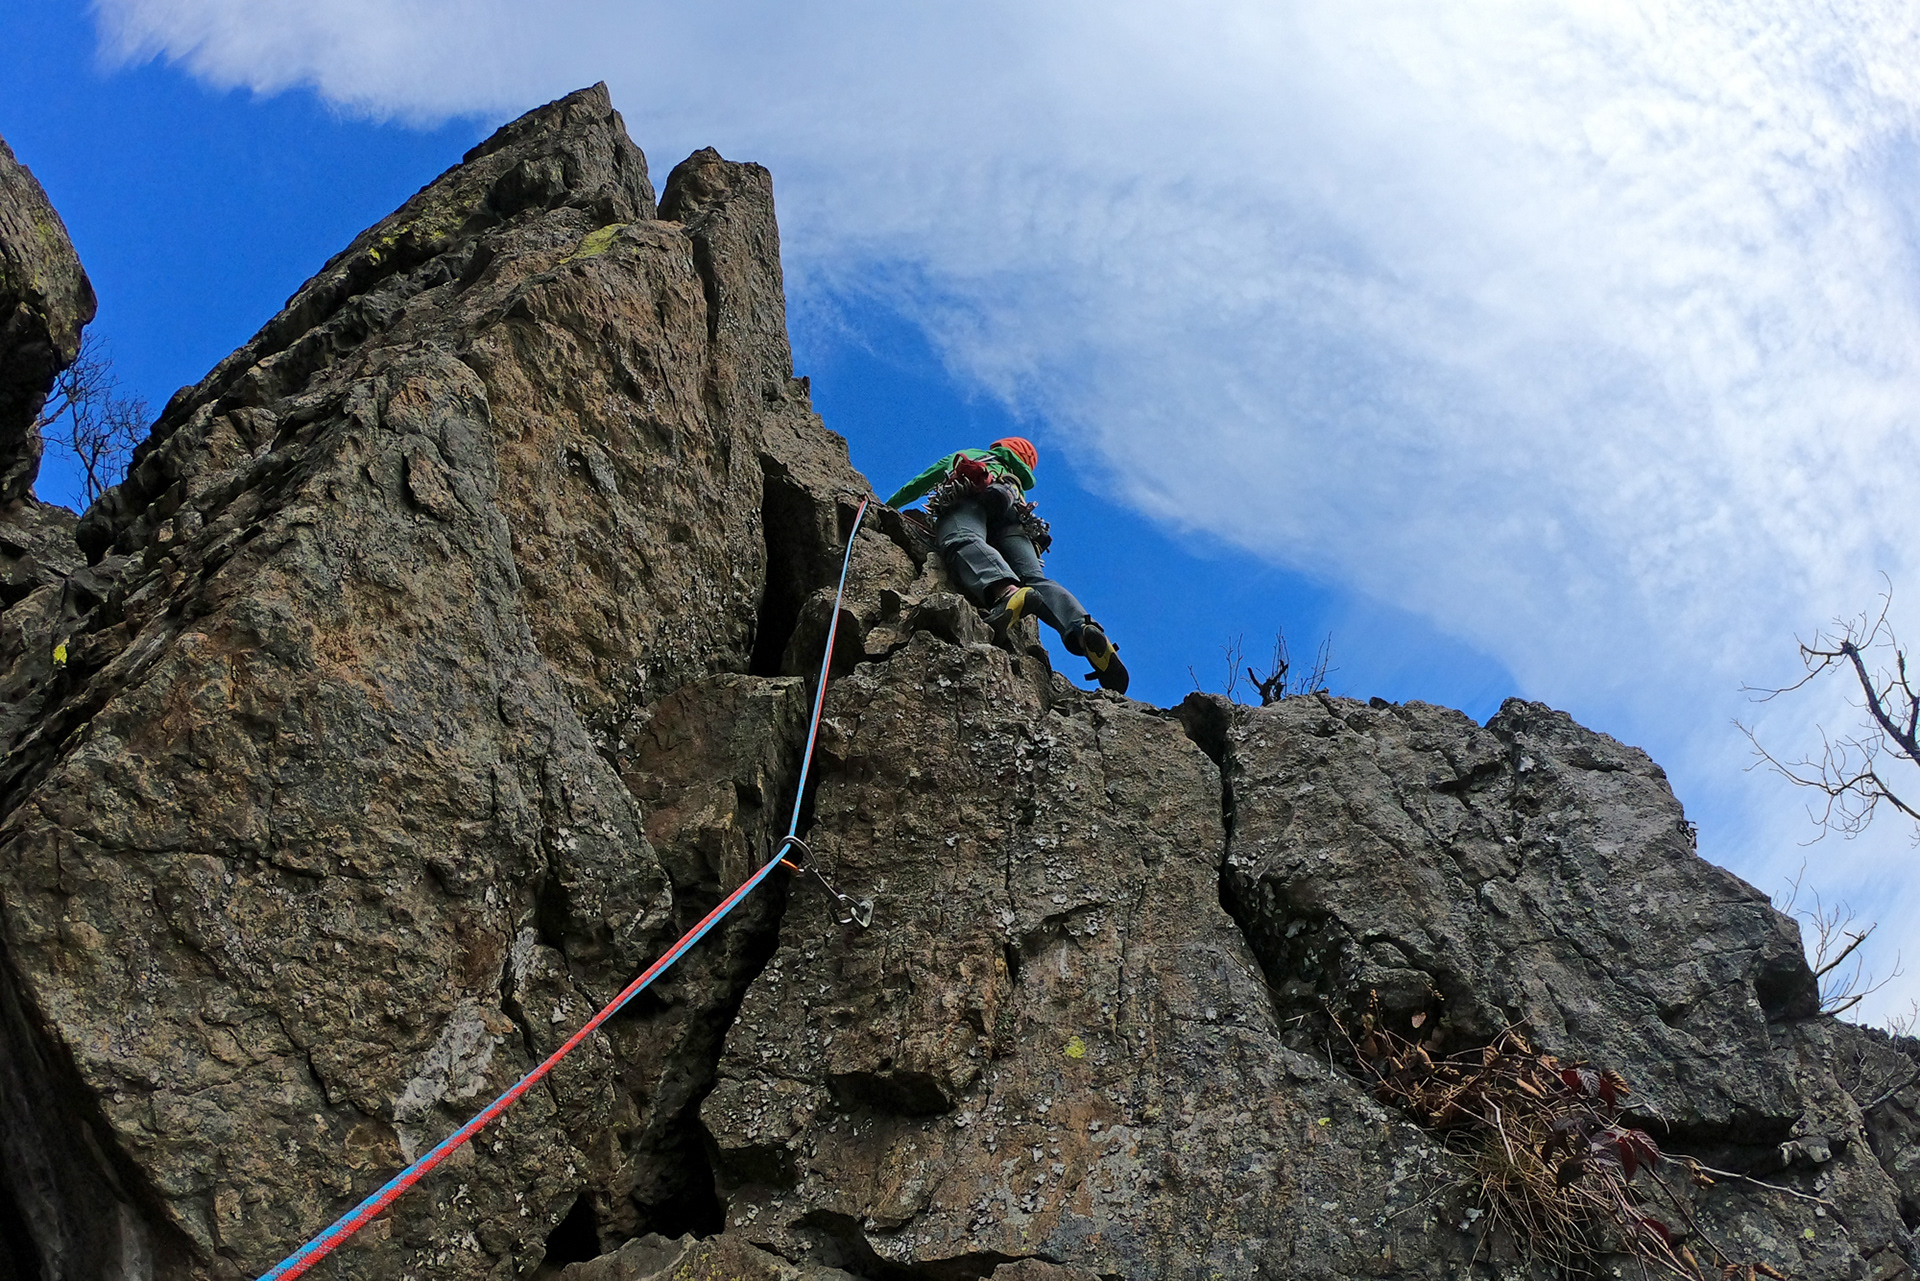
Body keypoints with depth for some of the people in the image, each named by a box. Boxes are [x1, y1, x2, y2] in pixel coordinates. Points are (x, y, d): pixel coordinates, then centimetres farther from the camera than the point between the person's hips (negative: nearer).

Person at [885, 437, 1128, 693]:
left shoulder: (966, 455, 43)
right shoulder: (1017, 482, 48)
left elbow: (918, 484, 46)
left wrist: (887, 506, 60)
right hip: (1013, 515, 4)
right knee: (1035, 578, -17)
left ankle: (1006, 593, -71)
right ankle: (1086, 631, -49)